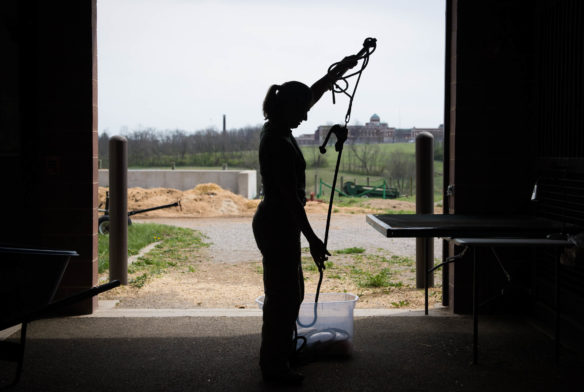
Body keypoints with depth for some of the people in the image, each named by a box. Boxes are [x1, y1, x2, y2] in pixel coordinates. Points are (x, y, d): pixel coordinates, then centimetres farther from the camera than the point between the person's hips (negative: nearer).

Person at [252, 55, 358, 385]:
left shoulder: (277, 129, 5)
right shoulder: (279, 143, -23)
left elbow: (314, 92, 20)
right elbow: (292, 198, -23)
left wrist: (340, 70, 20)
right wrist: (313, 240, -20)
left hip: (276, 221, 10)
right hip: (278, 224, -10)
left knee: (293, 290, 21)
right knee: (282, 294, 0)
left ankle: (284, 350, 35)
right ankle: (274, 365, 13)